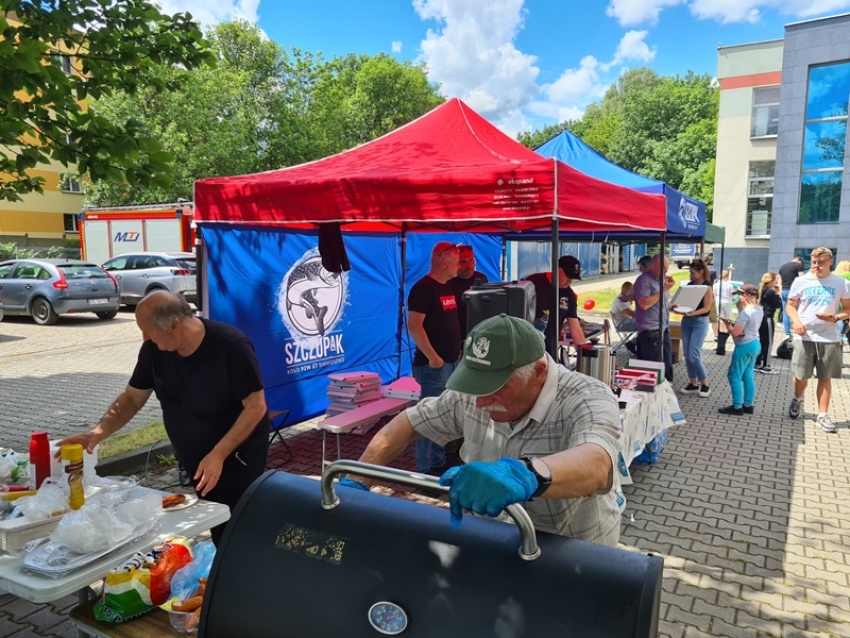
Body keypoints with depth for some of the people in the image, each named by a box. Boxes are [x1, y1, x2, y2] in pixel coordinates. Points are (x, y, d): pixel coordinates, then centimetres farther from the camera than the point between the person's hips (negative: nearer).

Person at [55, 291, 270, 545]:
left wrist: (218, 455, -25)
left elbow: (256, 406, -22)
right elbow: (132, 398, 4)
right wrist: (97, 433, -12)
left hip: (237, 459, -5)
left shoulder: (231, 346, -25)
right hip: (194, 462, 5)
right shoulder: (154, 349, -8)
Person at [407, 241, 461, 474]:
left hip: (452, 362, 9)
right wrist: (433, 357, -21)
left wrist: (457, 350, 16)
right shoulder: (423, 288, -14)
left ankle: (439, 463, 29)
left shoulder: (448, 287, 14)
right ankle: (424, 469, 6)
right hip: (435, 364, -9)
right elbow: (414, 325, -21)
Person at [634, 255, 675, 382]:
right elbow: (644, 304, -23)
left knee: (667, 365, 13)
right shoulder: (644, 280, -13)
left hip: (663, 329, 9)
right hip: (650, 331, -9)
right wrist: (663, 289, -19)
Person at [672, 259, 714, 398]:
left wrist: (692, 313, -27)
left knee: (694, 355, -10)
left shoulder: (707, 287, -8)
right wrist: (678, 307, -11)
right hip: (686, 321, 6)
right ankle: (693, 384, 16)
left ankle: (705, 384, 5)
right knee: (687, 355, 6)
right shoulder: (689, 285, 7)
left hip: (700, 322, -6)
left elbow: (706, 308, -13)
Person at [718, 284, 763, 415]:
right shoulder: (759, 309, 6)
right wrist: (741, 308, 5)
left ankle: (737, 407, 3)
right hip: (754, 344, 9)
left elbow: (735, 332, -23)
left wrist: (726, 322, -6)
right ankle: (748, 405, 21)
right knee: (748, 376, 15)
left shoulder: (746, 312, -22)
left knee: (735, 376, -1)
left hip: (744, 347, -9)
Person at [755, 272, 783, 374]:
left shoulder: (762, 290, 10)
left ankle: (757, 364, 16)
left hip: (761, 318, 9)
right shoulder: (771, 292, -14)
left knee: (762, 342, 13)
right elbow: (778, 305, -10)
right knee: (768, 342, -1)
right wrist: (778, 294, -2)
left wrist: (775, 293, 11)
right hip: (768, 319, -9)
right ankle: (765, 367, 3)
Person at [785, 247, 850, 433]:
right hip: (804, 336, 0)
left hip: (829, 338, 0)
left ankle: (823, 415, 13)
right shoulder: (800, 281, 2)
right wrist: (796, 320, -11)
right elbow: (790, 305, 8)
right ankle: (797, 400, 37)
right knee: (801, 375, 7)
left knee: (825, 377, 5)